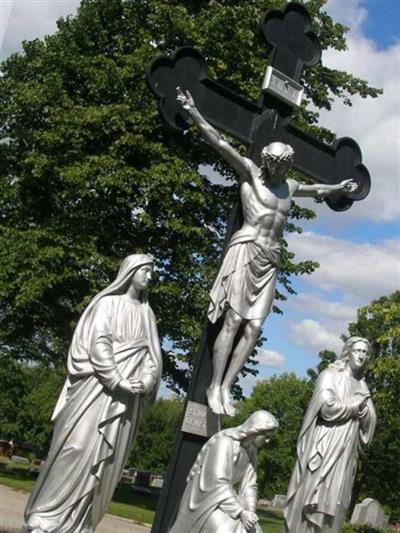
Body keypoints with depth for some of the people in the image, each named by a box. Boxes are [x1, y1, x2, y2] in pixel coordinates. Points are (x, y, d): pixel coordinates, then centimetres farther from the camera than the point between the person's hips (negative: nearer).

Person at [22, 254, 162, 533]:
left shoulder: (147, 314, 18)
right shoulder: (109, 303, 3)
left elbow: (152, 354, 12)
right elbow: (98, 343, -8)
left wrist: (148, 380, -8)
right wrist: (117, 381, -18)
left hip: (128, 396, 5)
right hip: (97, 386, -5)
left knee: (107, 458, 0)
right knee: (77, 448, -12)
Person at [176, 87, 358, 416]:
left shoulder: (290, 186, 20)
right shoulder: (250, 172, 4)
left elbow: (316, 190, 42)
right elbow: (220, 143, -5)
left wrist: (339, 187, 55)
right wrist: (194, 113, -12)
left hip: (270, 261, 6)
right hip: (246, 251, -6)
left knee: (254, 328, -4)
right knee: (233, 321, -11)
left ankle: (226, 388, 0)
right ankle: (214, 387, -7)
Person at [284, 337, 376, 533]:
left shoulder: (362, 386, 18)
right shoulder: (330, 375, 0)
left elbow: (370, 422, 11)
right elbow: (329, 408, -16)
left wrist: (363, 405, -8)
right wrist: (356, 404, -2)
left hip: (345, 453, 5)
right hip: (324, 448, -5)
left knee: (334, 502, 0)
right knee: (313, 499, -8)